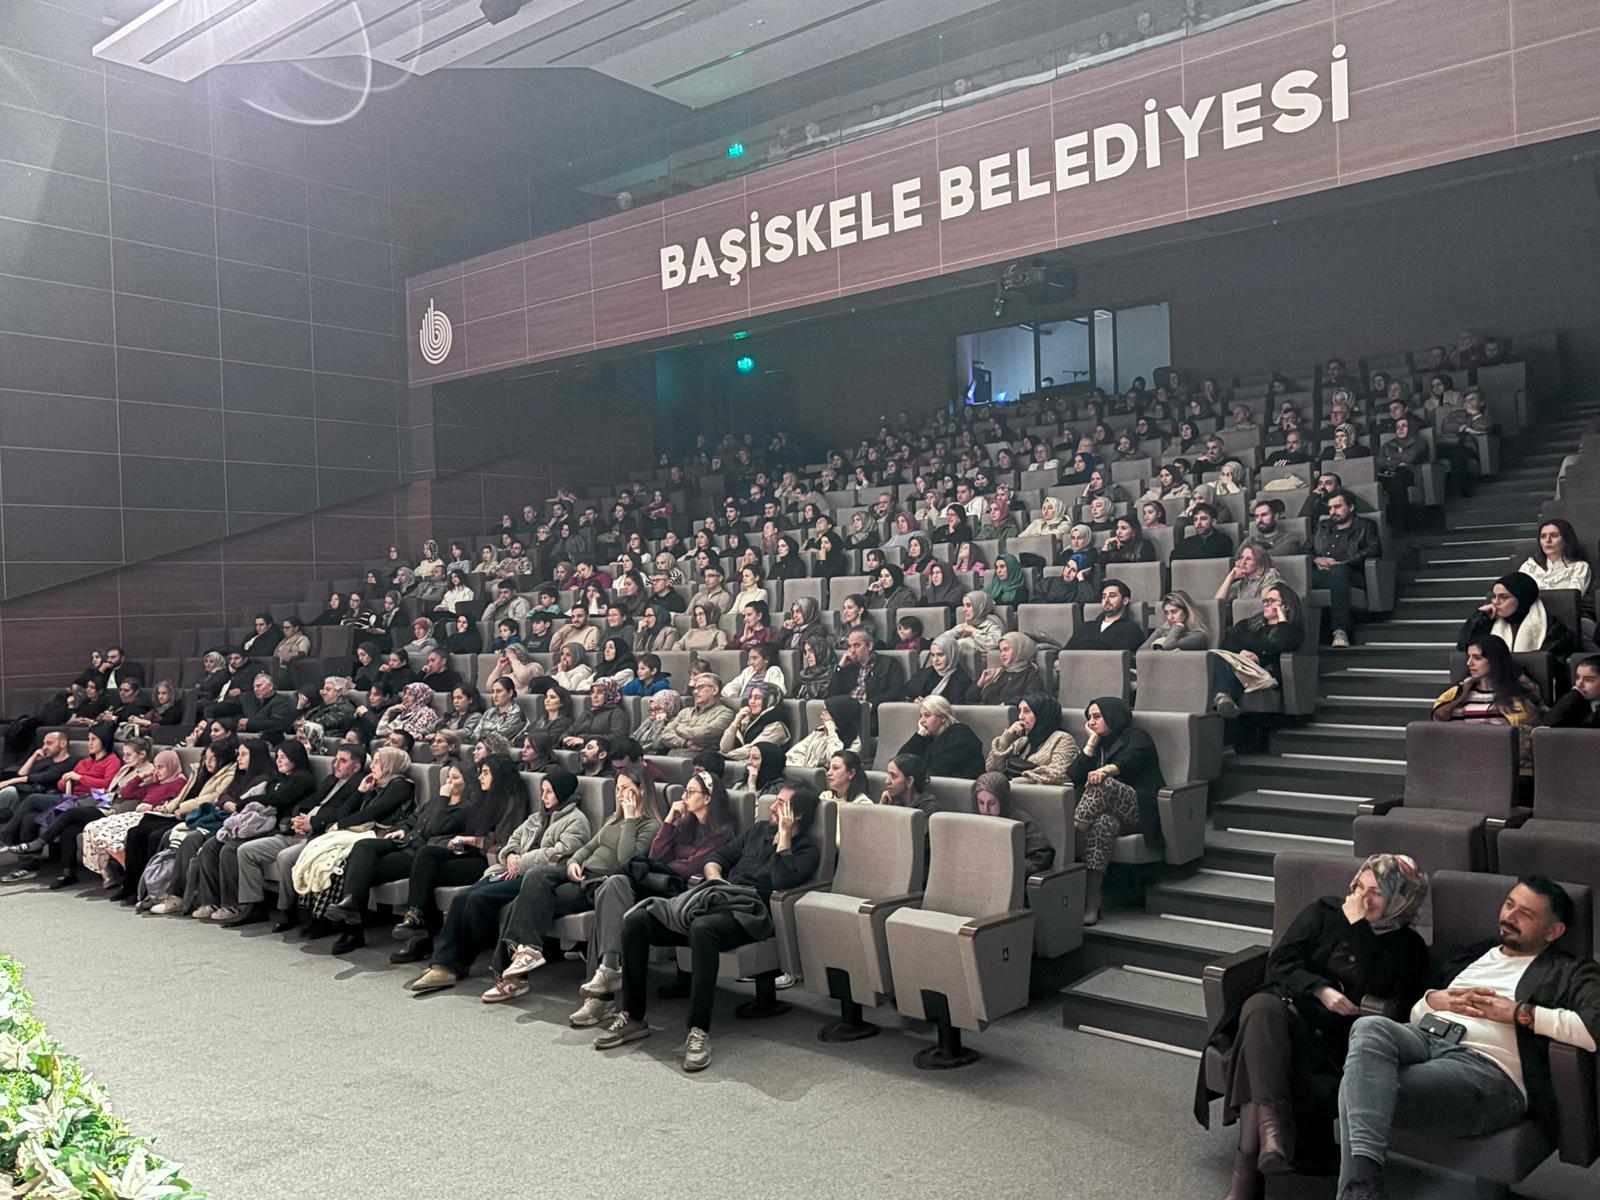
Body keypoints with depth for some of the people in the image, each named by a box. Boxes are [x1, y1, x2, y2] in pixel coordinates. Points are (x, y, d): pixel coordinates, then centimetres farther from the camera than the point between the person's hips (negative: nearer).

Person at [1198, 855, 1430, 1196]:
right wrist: (1321, 990, -10)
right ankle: (1272, 1126, -48)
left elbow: (1375, 992, -8)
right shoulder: (1324, 912, 18)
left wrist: (1357, 925, -5)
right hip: (1288, 1002, 2)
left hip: (1338, 1031, -2)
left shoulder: (1408, 948, 13)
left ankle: (1249, 1165, -39)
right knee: (1261, 1006, -36)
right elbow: (1280, 963, 8)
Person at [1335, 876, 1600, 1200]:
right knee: (1370, 1028, -36)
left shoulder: (1572, 973, 14)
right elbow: (1407, 1011, 29)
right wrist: (1433, 999, 7)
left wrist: (1520, 1012, -6)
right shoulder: (1464, 955, 31)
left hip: (1486, 1066, -5)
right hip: (1423, 1039, 5)